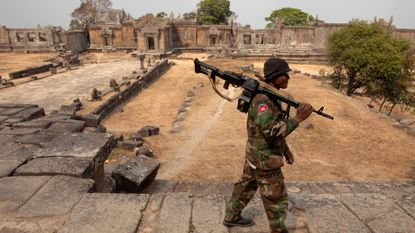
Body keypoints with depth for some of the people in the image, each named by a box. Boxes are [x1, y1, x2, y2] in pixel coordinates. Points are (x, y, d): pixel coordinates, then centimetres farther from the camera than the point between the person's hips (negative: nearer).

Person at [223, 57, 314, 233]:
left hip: (255, 155, 10)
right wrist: (297, 119, -36)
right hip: (264, 159, -10)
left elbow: (276, 127, 15)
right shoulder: (262, 100, -26)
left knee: (246, 187, 23)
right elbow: (271, 131, -35)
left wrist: (286, 150, 18)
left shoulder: (270, 97, 6)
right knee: (276, 199, 7)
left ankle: (231, 217, 41)